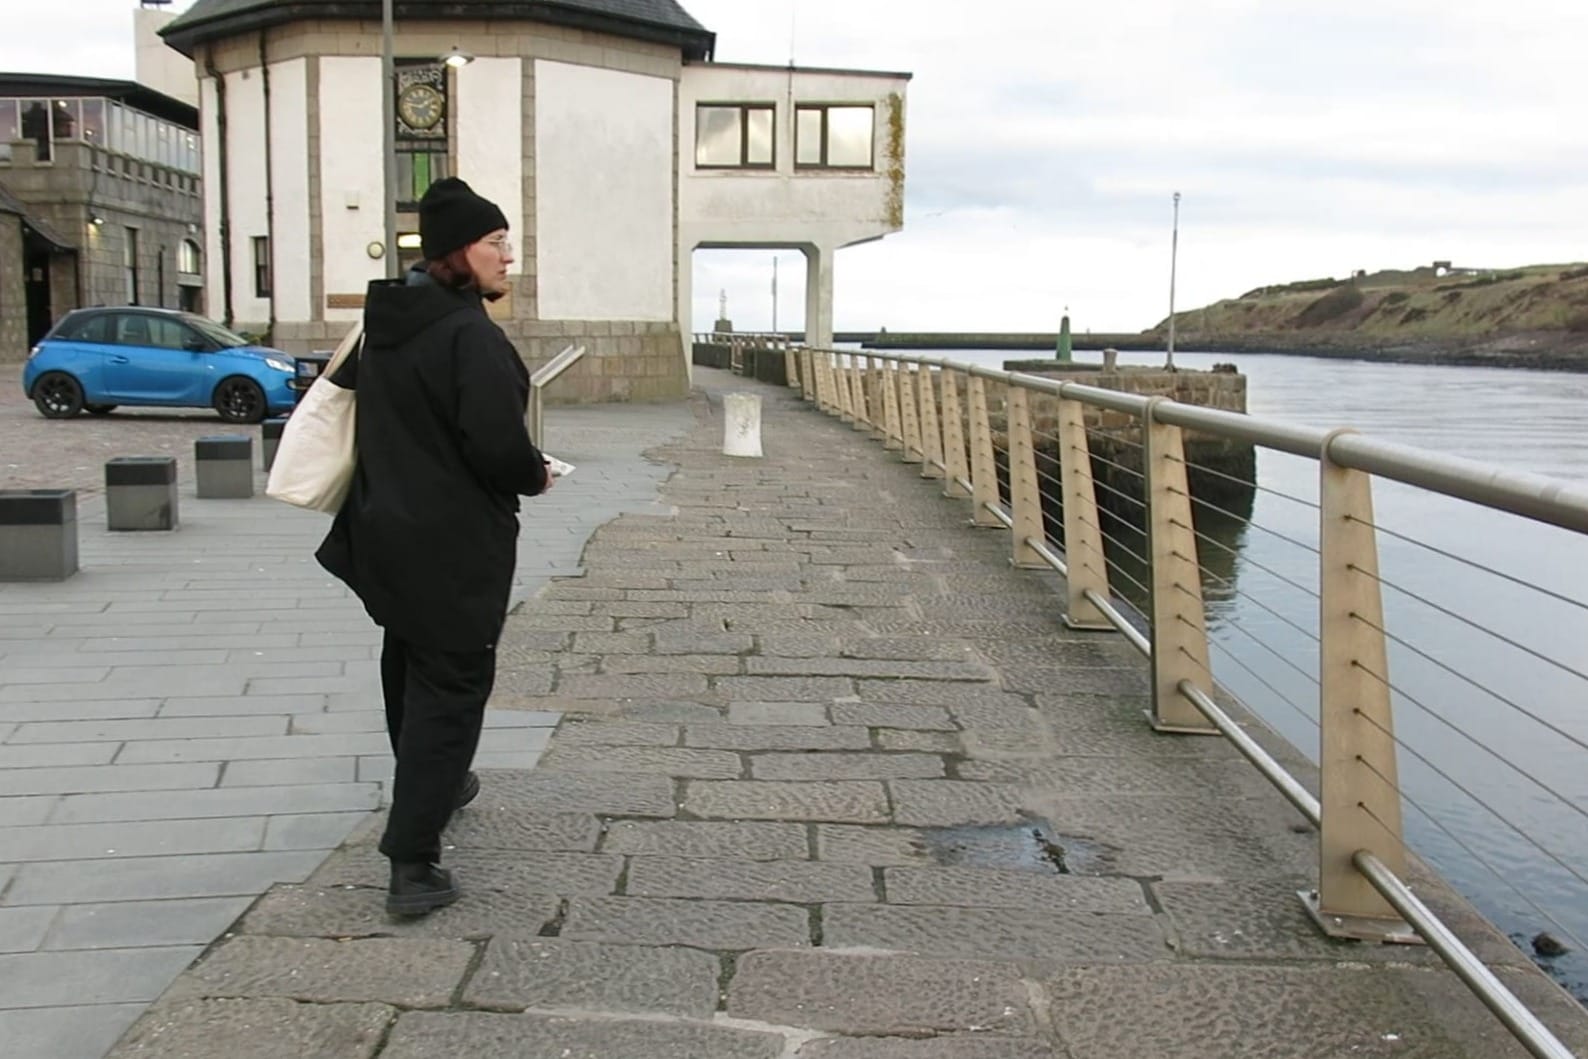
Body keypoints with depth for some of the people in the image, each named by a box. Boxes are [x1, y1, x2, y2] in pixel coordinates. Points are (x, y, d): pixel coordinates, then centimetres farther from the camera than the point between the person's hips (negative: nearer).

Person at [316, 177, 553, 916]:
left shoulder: (385, 324, 6)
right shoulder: (471, 335, -21)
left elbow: (349, 392, 17)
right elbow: (498, 445, -27)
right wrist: (535, 477, -6)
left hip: (386, 529, 9)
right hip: (454, 544, -9)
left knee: (412, 661, 26)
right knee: (451, 687, -1)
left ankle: (432, 789, 49)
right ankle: (413, 864, -3)